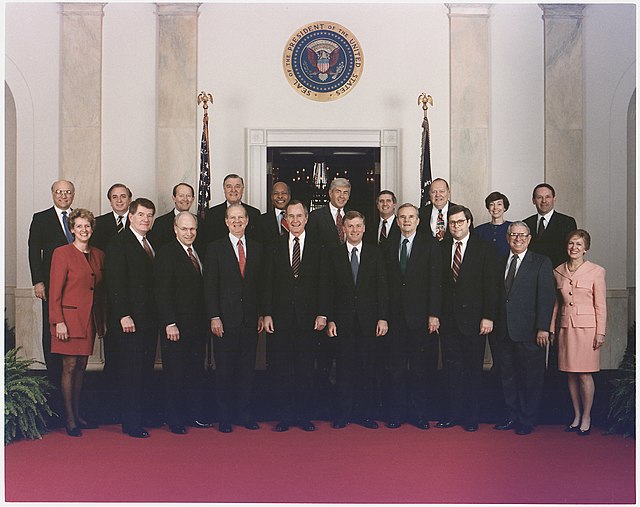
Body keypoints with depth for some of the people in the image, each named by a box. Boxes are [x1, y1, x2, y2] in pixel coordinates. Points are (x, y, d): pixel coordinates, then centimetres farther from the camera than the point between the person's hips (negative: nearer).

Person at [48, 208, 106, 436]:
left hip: (89, 320, 6)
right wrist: (58, 321, -14)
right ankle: (69, 419, 6)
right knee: (69, 367, -2)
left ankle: (77, 415, 20)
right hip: (70, 317, -6)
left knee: (81, 367, 11)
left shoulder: (98, 255, 11)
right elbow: (55, 291, -8)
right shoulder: (62, 253, -6)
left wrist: (102, 321, 12)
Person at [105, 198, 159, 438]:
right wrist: (124, 315, -19)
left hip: (151, 317, 7)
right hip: (131, 318, -7)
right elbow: (115, 282, -13)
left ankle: (145, 413, 21)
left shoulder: (151, 244, 16)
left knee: (147, 366, 11)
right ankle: (130, 421, 4)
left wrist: (160, 315, 10)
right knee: (131, 368, -3)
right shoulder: (119, 243, -7)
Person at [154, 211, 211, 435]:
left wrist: (207, 320, 8)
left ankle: (195, 415, 22)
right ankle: (175, 419, 14)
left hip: (198, 325, 6)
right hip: (176, 326, -6)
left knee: (196, 372, 11)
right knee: (175, 374, 3)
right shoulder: (166, 253, -7)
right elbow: (162, 292, -12)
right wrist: (169, 323, -18)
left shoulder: (199, 253, 13)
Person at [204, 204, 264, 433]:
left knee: (247, 368, 8)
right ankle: (224, 416, 13)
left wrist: (261, 314, 6)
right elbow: (210, 285, -3)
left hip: (250, 319, 3)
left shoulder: (257, 249, 10)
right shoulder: (215, 248, 1)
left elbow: (261, 284, 11)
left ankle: (244, 413, 18)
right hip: (225, 318, -3)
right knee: (224, 369, 3)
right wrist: (214, 317, -10)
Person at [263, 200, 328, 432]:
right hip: (281, 318, 1)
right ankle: (285, 416, 14)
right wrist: (267, 313, -2)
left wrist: (322, 314, -4)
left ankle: (304, 415, 15)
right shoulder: (276, 246, 6)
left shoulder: (317, 247, 4)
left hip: (308, 318, -1)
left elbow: (323, 283, 2)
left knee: (306, 369, 5)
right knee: (282, 369, 4)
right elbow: (269, 282, 5)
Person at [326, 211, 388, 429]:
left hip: (368, 319, 0)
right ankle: (344, 413, 11)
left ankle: (365, 413, 13)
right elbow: (330, 290, 4)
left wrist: (383, 318, -3)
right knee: (344, 367, 2)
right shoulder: (334, 255, 6)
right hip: (344, 320, 0)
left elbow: (382, 288, 4)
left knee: (368, 367, 4)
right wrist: (330, 319, -3)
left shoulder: (375, 254, 7)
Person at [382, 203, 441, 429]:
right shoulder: (389, 247, 11)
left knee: (422, 368, 3)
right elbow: (386, 283, 7)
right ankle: (396, 413, 16)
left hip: (421, 316, -2)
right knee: (396, 369, 7)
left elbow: (435, 281, -4)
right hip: (396, 316, 3)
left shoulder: (430, 244, 1)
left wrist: (434, 314, -11)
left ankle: (419, 413, 14)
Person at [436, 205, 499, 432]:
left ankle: (472, 417, 14)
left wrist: (488, 317, -10)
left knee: (473, 369, 5)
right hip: (448, 318, 3)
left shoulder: (483, 249, -1)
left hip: (473, 319, -3)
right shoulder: (441, 248, 8)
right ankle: (455, 413, 16)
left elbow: (491, 286, -4)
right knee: (452, 368, 6)